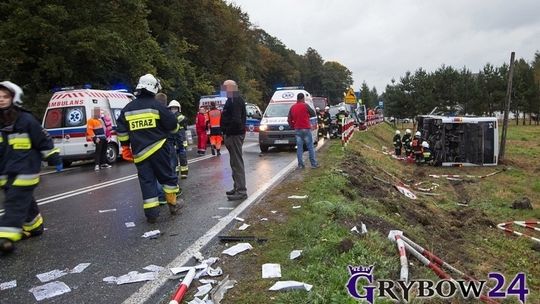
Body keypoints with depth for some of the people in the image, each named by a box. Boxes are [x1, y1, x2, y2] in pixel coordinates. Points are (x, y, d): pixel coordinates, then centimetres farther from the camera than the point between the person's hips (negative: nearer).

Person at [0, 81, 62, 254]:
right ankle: (34, 227, 36)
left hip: (24, 173, -6)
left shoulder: (26, 120, -10)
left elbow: (44, 141, -5)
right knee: (25, 202, 19)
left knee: (15, 204, -10)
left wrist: (55, 160, -2)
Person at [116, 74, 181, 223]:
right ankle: (172, 204, 21)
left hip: (139, 152, 3)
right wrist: (175, 128, 21)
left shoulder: (127, 109, 8)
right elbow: (173, 125, -2)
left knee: (147, 181, 6)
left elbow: (121, 131, 11)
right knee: (167, 176, 13)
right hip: (158, 149, -3)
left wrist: (126, 147, 21)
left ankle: (151, 213, 4)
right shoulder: (157, 106, -6)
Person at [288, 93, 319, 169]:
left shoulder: (292, 107, 7)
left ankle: (300, 164, 6)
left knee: (299, 147, 7)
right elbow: (313, 114, 2)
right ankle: (314, 164, 4)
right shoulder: (305, 105, -8)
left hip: (297, 130, 4)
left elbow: (289, 119, 9)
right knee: (310, 147, 2)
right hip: (306, 129, -4)